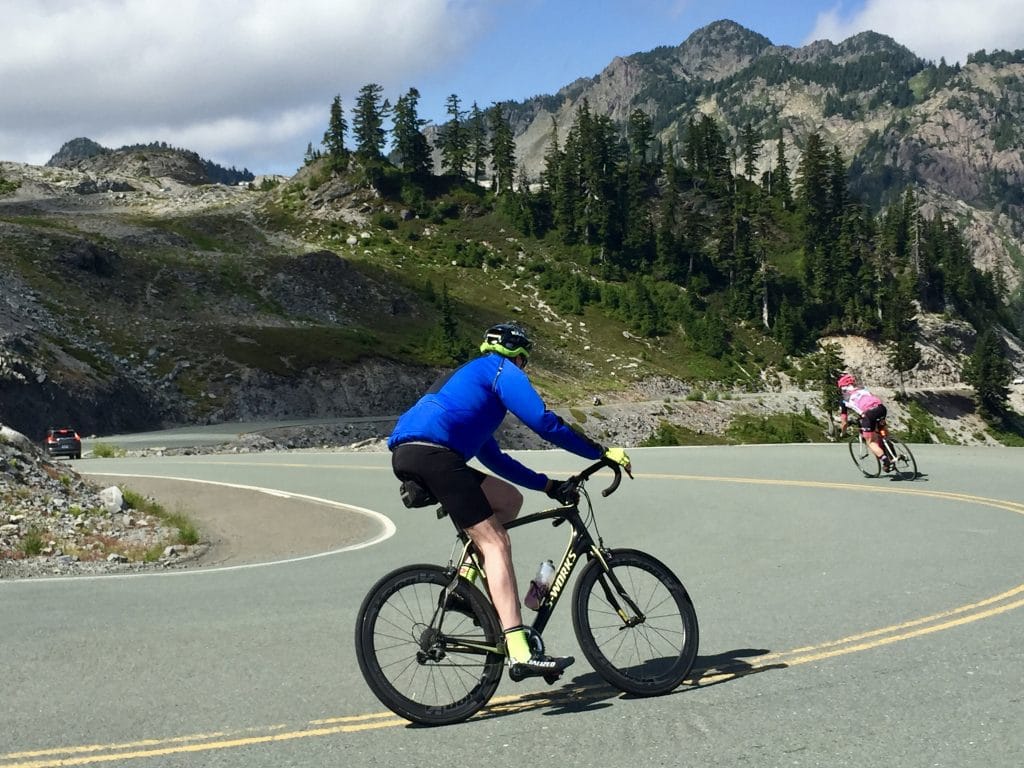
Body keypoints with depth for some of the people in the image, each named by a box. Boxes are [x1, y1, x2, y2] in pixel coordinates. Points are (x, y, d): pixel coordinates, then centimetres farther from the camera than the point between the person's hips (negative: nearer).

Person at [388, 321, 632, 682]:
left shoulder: (468, 377, 37)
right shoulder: (501, 370, 12)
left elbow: (493, 458, 37)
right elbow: (544, 422, -1)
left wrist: (548, 484, 33)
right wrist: (603, 452, 6)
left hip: (405, 454, 9)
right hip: (432, 452, -9)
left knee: (509, 499, 19)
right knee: (495, 543, -11)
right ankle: (521, 654, -21)